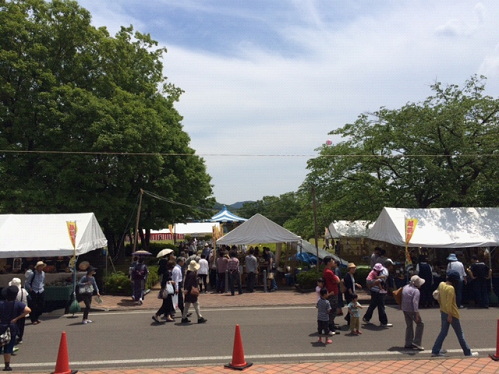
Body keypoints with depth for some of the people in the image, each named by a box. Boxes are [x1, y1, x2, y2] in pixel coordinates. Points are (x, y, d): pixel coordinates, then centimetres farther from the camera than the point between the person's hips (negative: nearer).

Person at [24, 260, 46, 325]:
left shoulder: (43, 273, 5)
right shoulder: (32, 274, -12)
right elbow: (26, 283, -4)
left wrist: (42, 287, 8)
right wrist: (30, 289, -9)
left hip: (41, 292, 5)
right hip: (33, 292, -5)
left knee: (41, 305, 7)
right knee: (32, 306, -1)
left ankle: (37, 318, 26)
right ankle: (33, 320, 12)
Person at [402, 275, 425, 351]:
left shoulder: (405, 287, 9)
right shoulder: (416, 290, -16)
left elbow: (402, 298, 13)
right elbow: (415, 302, -23)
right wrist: (417, 313, -21)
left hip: (404, 309, 8)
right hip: (411, 310, -8)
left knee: (409, 325, 16)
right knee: (420, 324, 5)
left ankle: (408, 343, 20)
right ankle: (416, 342, 0)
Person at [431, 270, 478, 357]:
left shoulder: (441, 284, 1)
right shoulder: (451, 288, -23)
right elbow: (449, 303, -24)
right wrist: (450, 315, -19)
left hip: (443, 312, 7)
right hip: (452, 314, -7)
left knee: (443, 332, 12)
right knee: (460, 334, 7)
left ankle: (435, 351, 9)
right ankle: (468, 353, 19)